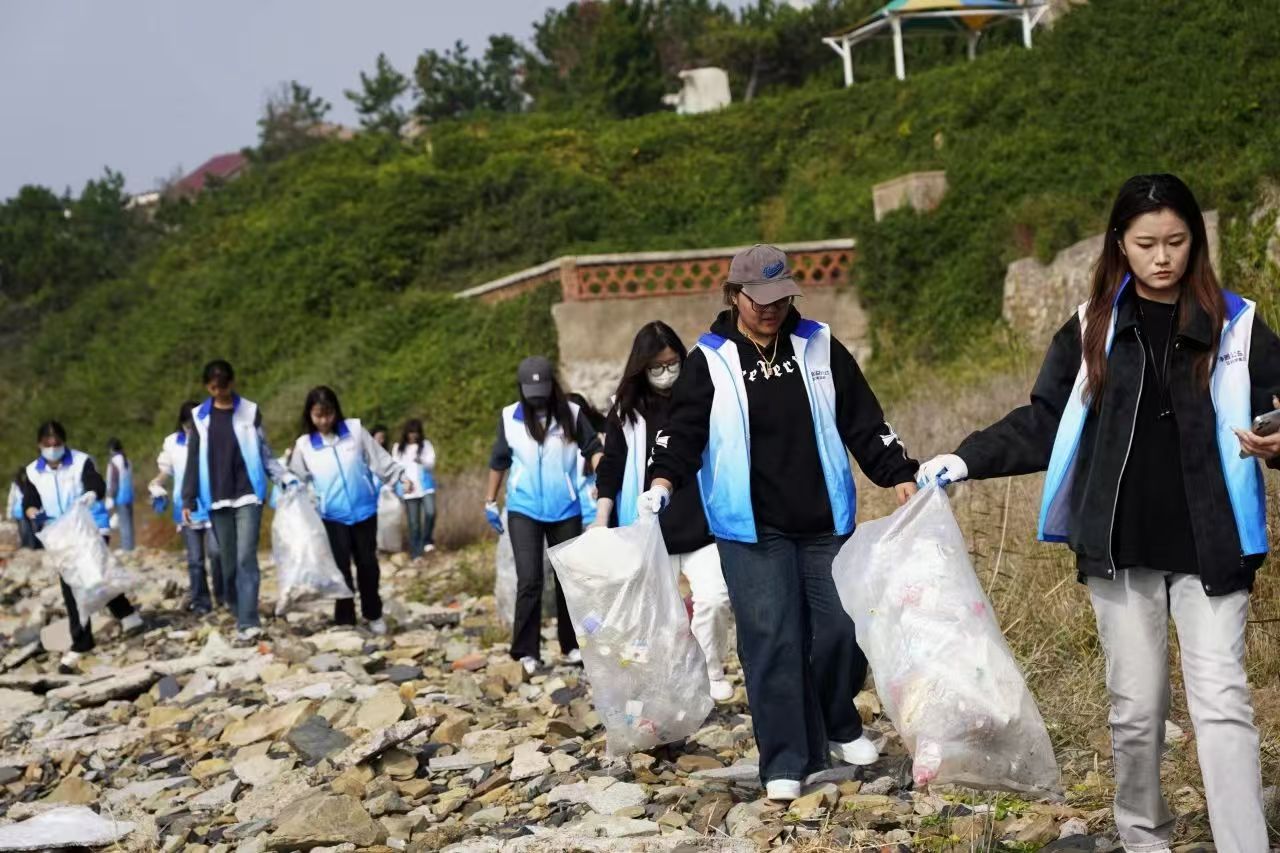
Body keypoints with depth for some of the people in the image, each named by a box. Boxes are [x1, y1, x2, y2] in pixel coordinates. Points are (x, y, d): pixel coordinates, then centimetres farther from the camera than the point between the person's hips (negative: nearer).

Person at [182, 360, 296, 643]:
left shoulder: (250, 412, 3)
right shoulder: (200, 417, 7)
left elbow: (265, 454, 6)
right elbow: (193, 461, 9)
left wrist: (288, 480, -4)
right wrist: (188, 500, 5)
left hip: (248, 496, -2)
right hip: (217, 501, 2)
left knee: (246, 559, -13)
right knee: (229, 563, 5)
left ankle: (248, 623, -17)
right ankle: (242, 617, 15)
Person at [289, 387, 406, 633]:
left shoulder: (355, 430, -3)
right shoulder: (304, 445, -2)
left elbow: (379, 459, 2)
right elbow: (296, 479, 5)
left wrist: (400, 478, -1)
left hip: (364, 510, 1)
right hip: (332, 516, 0)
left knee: (367, 563, 10)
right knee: (341, 567, 2)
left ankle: (374, 615, 26)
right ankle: (345, 621, 11)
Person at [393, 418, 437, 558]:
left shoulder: (426, 445, 7)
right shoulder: (398, 447, 7)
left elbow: (431, 463, -4)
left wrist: (422, 461, -26)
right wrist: (405, 480, -14)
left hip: (426, 486, 0)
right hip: (409, 490, 0)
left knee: (430, 512, -23)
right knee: (413, 522, 0)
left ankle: (427, 541, -2)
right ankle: (416, 553, 6)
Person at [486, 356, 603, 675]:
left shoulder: (572, 414, -5)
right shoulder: (510, 418, -2)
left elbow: (593, 448, -4)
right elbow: (499, 461, 9)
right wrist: (490, 501, 13)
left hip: (565, 510, 1)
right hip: (523, 510, -1)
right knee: (529, 580, -9)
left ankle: (571, 645, 22)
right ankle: (527, 651, -2)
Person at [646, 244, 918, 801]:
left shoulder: (819, 348, 7)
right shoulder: (710, 361, 0)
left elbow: (863, 421, 9)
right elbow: (684, 429, -8)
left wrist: (899, 475, 2)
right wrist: (663, 481, -25)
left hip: (825, 523, 3)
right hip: (751, 529, -3)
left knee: (839, 627, 6)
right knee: (771, 639, -6)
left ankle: (839, 728, 31)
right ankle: (785, 761, -1)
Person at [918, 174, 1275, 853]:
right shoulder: (1092, 330, 6)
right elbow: (1043, 424, 10)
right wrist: (963, 461, 0)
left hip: (1208, 547, -1)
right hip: (1120, 548, 2)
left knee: (1221, 700, -7)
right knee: (1135, 705, 8)